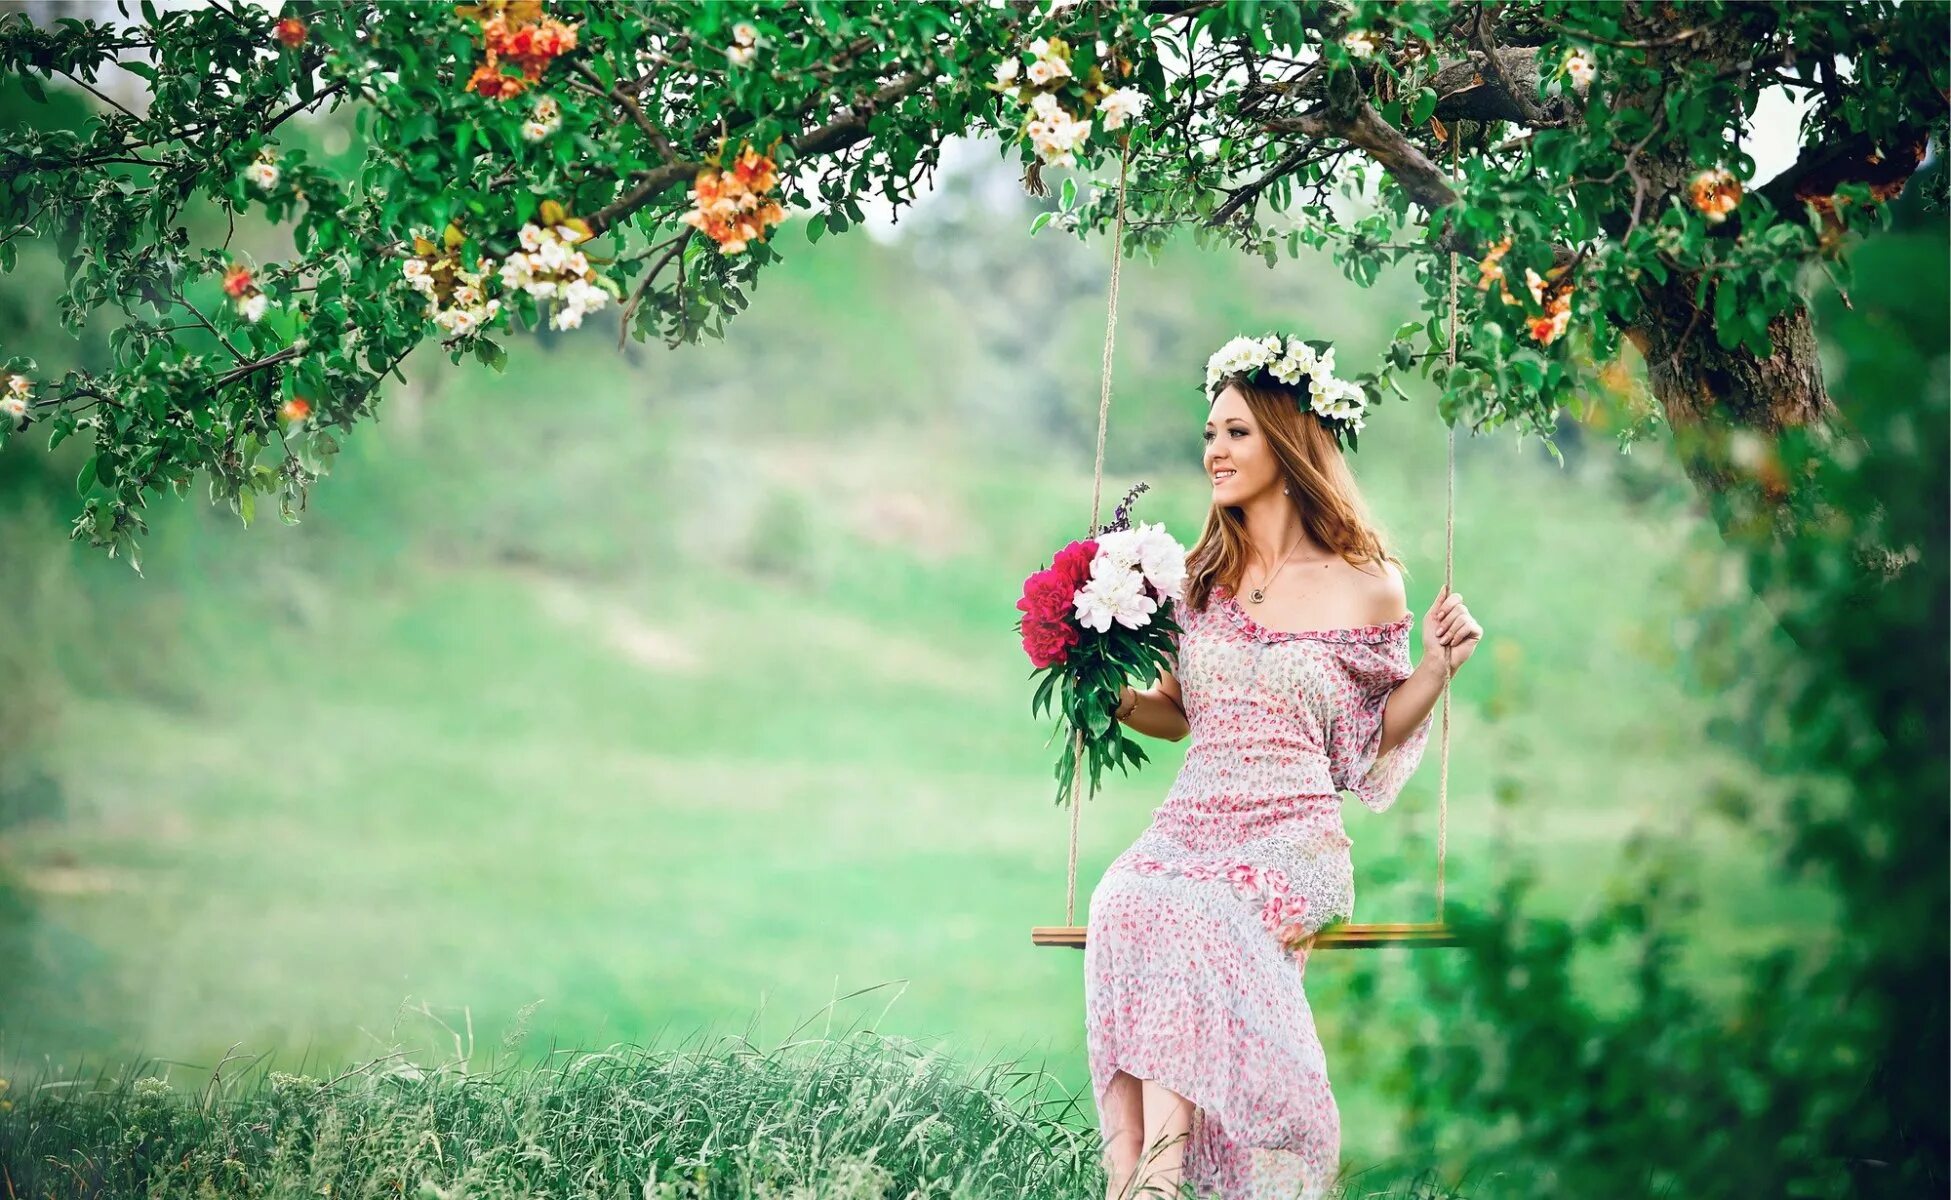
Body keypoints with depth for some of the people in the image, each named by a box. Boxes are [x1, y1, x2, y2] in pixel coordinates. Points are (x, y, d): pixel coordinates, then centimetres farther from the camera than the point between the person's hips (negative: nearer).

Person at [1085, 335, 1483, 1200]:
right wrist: (1112, 695, 6)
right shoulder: (1199, 577, 14)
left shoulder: (1366, 585, 4)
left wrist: (1437, 667, -2)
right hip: (1189, 827, 3)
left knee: (1187, 920, -35)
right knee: (1123, 908, -32)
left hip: (1291, 837, -3)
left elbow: (1376, 732, 15)